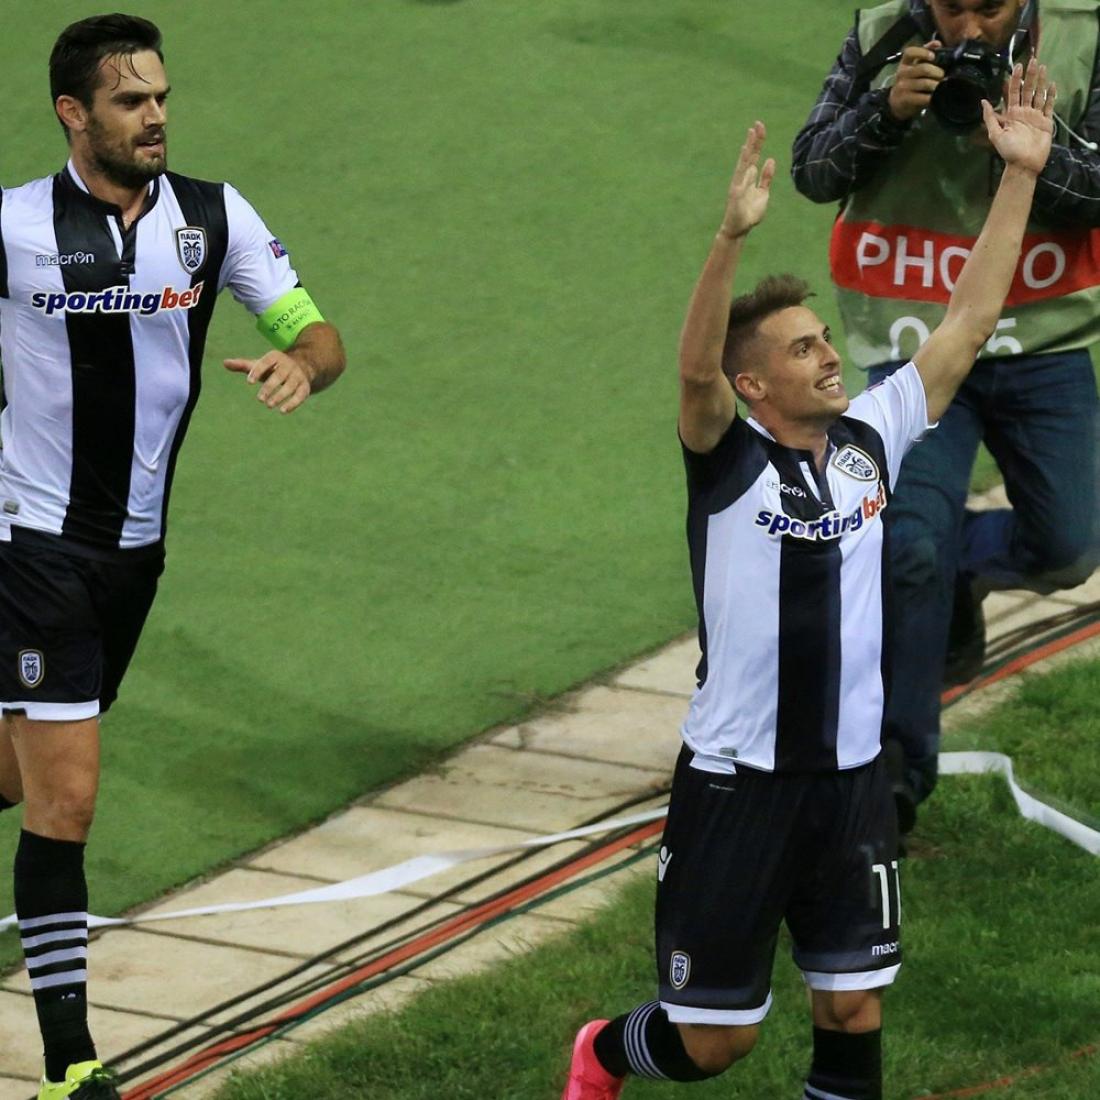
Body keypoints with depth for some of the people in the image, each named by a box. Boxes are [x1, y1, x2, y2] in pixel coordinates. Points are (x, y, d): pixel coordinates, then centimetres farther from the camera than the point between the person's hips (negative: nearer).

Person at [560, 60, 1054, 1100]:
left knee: (854, 1012, 5)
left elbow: (967, 324, 3)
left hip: (852, 778, 4)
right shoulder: (729, 464, -11)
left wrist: (1019, 175, -3)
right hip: (736, 781, -4)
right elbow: (694, 367, -31)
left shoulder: (870, 441, 2)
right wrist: (733, 234, -45)